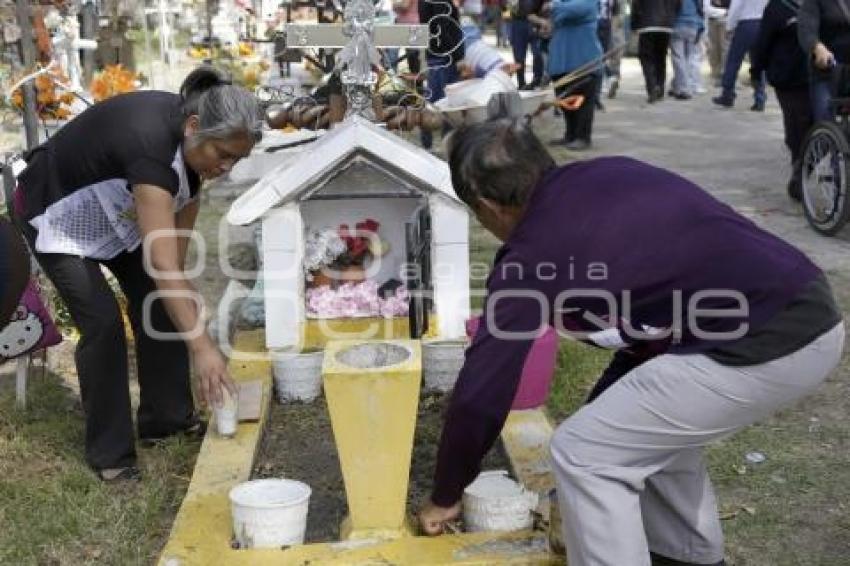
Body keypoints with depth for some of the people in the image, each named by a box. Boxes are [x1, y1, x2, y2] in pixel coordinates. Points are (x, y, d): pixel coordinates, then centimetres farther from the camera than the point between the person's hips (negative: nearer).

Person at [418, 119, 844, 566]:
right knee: (652, 417, 28)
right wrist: (603, 402, 32)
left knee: (583, 452, 2)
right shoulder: (607, 175, 15)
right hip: (812, 309, 9)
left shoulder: (529, 259, -5)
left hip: (765, 346, -9)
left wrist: (444, 497, 19)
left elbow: (480, 392, 3)